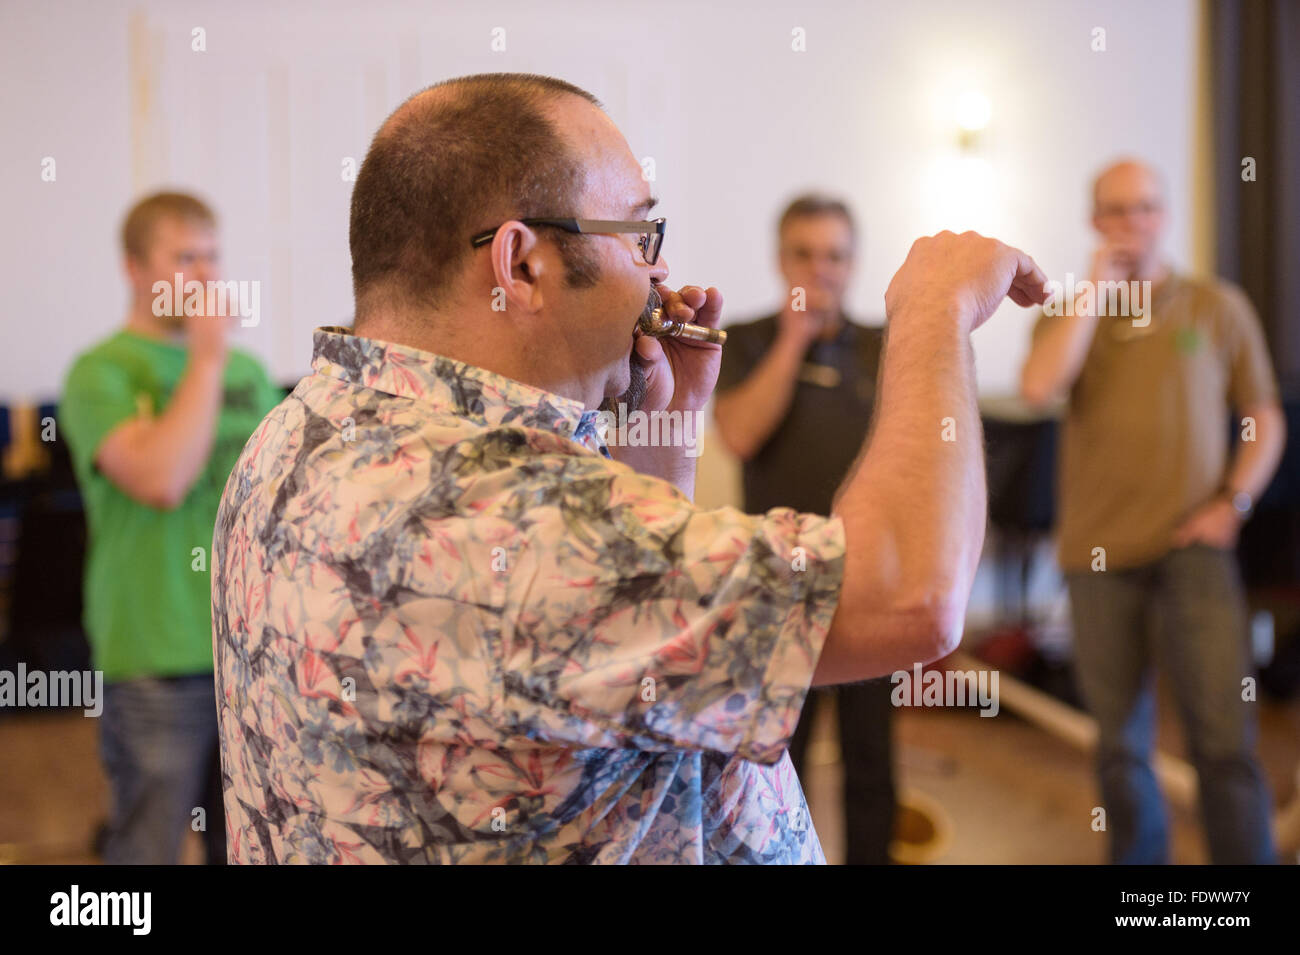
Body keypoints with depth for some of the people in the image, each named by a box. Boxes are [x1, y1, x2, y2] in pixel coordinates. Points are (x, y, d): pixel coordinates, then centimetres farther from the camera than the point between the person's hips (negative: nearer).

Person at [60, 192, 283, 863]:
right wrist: (207, 360, -16)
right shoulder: (101, 372, -7)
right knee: (148, 847, 4)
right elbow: (161, 480, -23)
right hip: (156, 660, -5)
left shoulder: (249, 369, 9)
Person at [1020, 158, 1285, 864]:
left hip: (1191, 545, -1)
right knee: (1122, 744, 9)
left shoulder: (1219, 307, 6)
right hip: (1098, 551, 2)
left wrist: (1233, 503, -4)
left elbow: (1264, 418, 11)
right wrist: (1095, 285, -9)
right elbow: (1038, 387, -13)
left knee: (1224, 738, -11)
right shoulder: (1068, 313, 8)